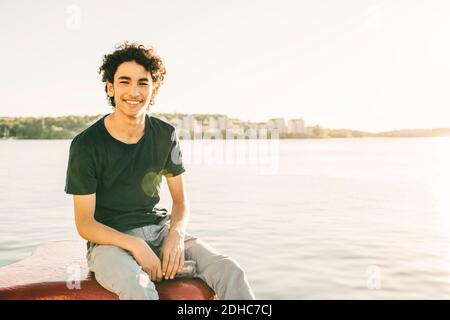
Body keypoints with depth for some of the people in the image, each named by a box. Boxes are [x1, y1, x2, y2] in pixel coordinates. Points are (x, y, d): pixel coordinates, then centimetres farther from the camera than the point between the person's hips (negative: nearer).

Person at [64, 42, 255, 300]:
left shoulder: (166, 135, 2)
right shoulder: (86, 145, -9)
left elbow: (181, 201, 7)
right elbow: (84, 223, -8)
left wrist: (176, 234, -15)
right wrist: (135, 245, -23)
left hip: (159, 229, 4)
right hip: (110, 240, -3)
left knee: (231, 272, -21)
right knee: (139, 288, -38)